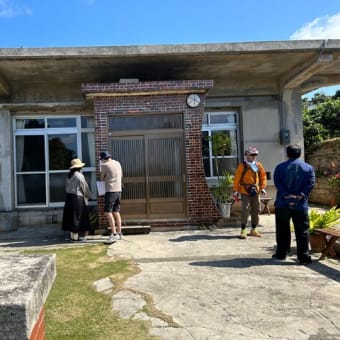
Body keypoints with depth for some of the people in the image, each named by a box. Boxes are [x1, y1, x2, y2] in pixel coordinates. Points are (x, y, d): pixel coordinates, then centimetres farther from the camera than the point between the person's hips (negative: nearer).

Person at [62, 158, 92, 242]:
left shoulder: (69, 176, 9)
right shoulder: (79, 176, -13)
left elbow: (67, 187, 9)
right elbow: (85, 188, -8)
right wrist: (89, 196, 11)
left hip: (68, 197, 8)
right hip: (77, 198, -8)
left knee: (71, 217, 13)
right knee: (77, 217, 1)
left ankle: (72, 235, 21)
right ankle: (76, 236, 5)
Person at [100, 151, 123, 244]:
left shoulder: (105, 165, -6)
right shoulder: (118, 163, 13)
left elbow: (101, 178, 3)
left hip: (110, 191, -8)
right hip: (118, 190, 8)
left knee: (108, 212, -8)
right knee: (116, 212, 12)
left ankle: (114, 234, -14)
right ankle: (119, 233, 17)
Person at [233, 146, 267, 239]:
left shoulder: (259, 165, 6)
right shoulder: (242, 166, -7)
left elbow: (263, 176, 14)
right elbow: (237, 179, -7)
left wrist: (262, 187, 4)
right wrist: (236, 190, -11)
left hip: (256, 192, 5)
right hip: (245, 192, -5)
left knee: (256, 211, 11)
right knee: (245, 211, -9)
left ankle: (253, 230, 24)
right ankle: (243, 231, -1)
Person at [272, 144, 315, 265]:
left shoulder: (280, 167, 2)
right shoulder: (308, 168, 4)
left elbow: (277, 183, -8)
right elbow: (311, 183, -7)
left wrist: (286, 195, -11)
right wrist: (302, 195, -11)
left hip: (283, 204, 0)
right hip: (301, 205, 0)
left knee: (282, 231, 11)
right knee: (302, 232, 5)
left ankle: (281, 253, 18)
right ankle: (303, 257, 7)